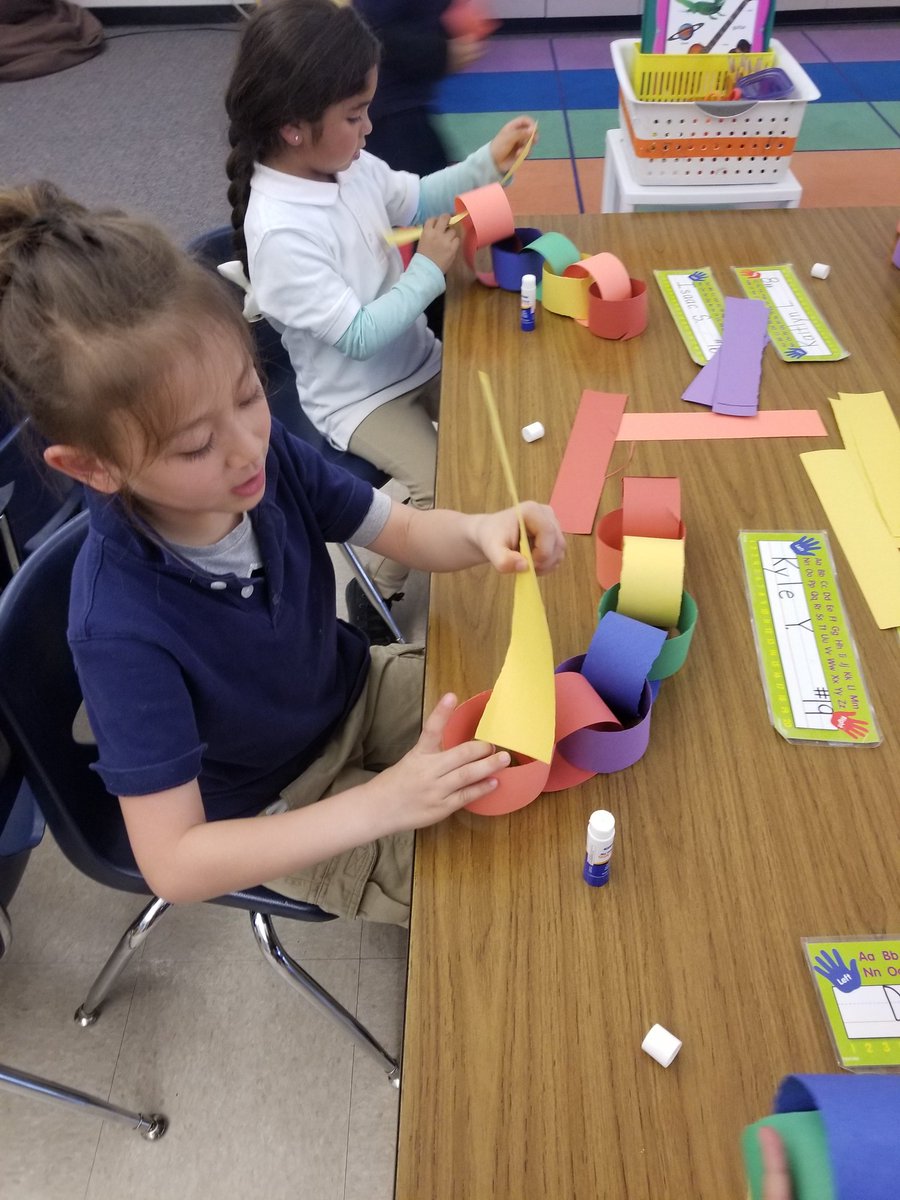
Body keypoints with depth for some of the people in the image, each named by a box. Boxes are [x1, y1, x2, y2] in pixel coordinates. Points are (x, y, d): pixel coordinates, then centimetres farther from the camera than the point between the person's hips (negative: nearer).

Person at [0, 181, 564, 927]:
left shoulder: (267, 455, -22)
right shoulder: (123, 631, -35)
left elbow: (406, 532, -8)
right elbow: (172, 864, -31)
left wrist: (482, 531, -32)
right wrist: (383, 803, -39)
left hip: (354, 690, 5)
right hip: (278, 809, -5)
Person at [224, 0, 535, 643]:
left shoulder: (348, 165, -6)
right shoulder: (280, 231, -30)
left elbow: (417, 198, 14)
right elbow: (359, 335, -27)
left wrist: (487, 164, 1)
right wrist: (431, 270, -20)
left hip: (417, 356, 8)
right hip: (359, 395, -8)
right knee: (446, 490, -17)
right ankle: (376, 593, 8)